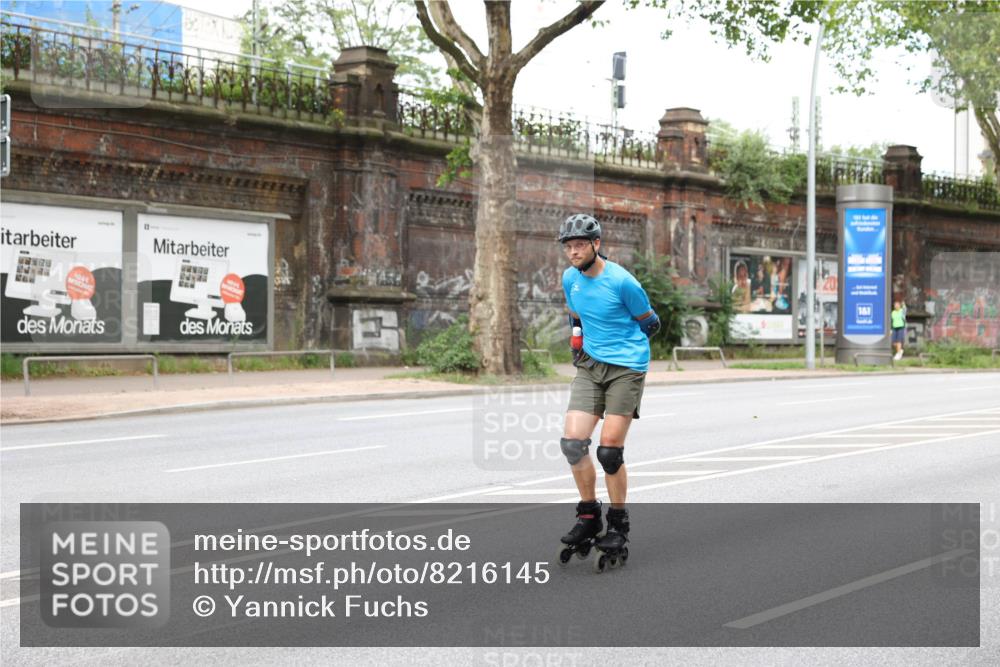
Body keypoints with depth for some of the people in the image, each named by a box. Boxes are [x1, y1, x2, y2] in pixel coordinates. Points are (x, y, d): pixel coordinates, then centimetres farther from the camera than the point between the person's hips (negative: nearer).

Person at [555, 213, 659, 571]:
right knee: (572, 441, -8)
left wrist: (623, 346, 2)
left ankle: (618, 527, 8)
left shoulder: (622, 281, -14)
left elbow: (650, 323, -1)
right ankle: (588, 517, 8)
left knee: (609, 450, -7)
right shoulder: (570, 278, 5)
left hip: (626, 368, -5)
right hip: (590, 367, 5)